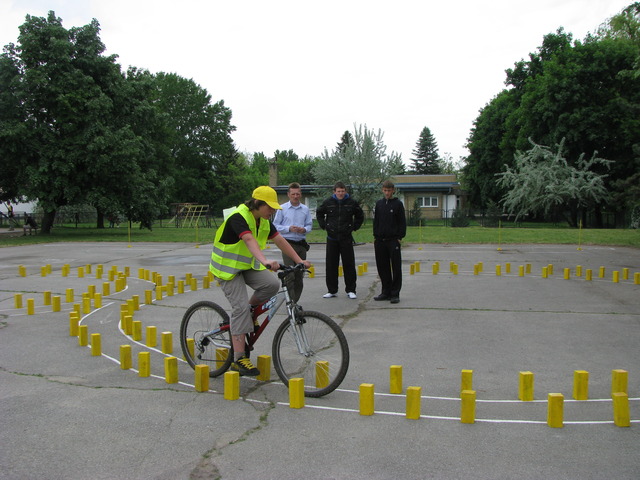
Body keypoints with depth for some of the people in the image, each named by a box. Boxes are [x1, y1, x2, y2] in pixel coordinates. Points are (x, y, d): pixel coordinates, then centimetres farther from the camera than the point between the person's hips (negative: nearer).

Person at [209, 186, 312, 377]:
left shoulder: (264, 221, 3)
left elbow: (280, 241, 3)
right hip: (228, 267, -7)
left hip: (248, 265, 7)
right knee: (240, 307, -17)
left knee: (272, 283, -21)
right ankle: (238, 359, -11)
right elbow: (250, 241, -41)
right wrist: (265, 261, -56)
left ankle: (250, 311, 7)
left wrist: (299, 261, -6)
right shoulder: (238, 217, -24)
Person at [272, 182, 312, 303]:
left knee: (299, 275, 6)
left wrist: (304, 229, -9)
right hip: (287, 243, -4)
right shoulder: (282, 208, 1)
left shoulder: (305, 209, 10)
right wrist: (289, 228, -14)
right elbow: (275, 226, 1)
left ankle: (295, 300, 17)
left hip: (301, 244, 4)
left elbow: (309, 224, 14)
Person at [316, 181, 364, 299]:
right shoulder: (328, 202, 1)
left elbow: (360, 216, 16)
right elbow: (319, 213, 19)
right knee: (331, 265, 3)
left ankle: (350, 290, 8)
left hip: (346, 238, -1)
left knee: (349, 264, 0)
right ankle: (332, 290, 12)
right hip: (332, 238, 1)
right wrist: (324, 226, 10)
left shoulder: (352, 203, 0)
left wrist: (354, 227, 7)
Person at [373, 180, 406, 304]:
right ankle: (386, 292, 17)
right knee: (382, 268, 7)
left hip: (393, 240, -4)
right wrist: (376, 237, 8)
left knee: (396, 268, -2)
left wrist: (400, 237, -7)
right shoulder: (379, 204, 11)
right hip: (380, 240, 4)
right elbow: (375, 221, 14)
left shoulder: (398, 204, 0)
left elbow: (402, 222, -1)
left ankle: (395, 294, 2)